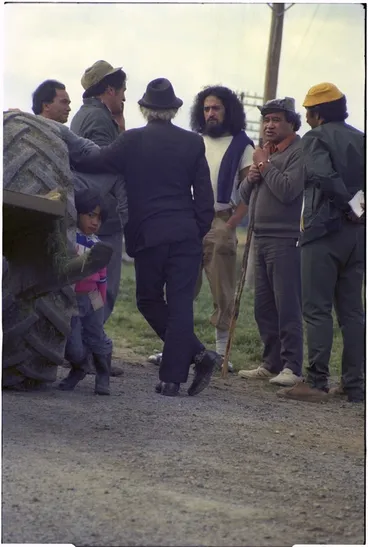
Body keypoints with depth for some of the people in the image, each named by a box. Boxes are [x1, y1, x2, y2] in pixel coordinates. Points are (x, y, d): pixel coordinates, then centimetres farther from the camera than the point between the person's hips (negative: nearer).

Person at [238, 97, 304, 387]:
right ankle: (271, 363, 16)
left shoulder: (299, 152, -7)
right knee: (264, 306, 10)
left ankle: (292, 367, -9)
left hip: (286, 240, -9)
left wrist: (265, 166, -9)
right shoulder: (266, 152, 20)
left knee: (288, 306, -9)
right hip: (262, 237, 9)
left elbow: (287, 190, -21)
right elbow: (245, 196, 20)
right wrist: (251, 178, -1)